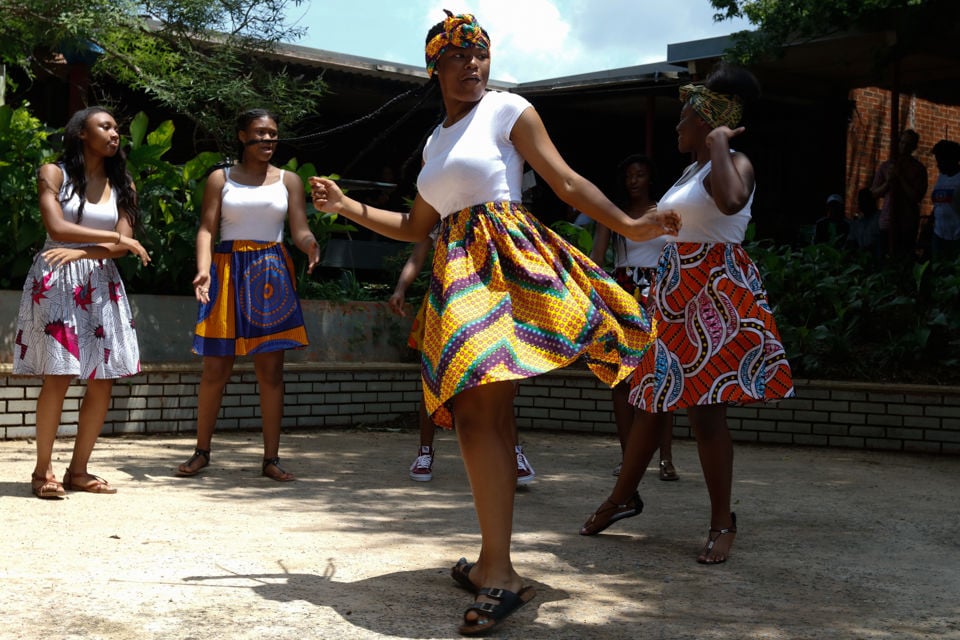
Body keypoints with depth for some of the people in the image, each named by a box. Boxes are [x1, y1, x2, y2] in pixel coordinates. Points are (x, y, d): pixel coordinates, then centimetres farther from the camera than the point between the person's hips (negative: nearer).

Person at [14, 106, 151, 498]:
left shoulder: (122, 184, 12)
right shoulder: (53, 174, 0)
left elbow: (123, 246, 2)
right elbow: (57, 228, -13)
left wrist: (81, 252, -14)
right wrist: (117, 238, -12)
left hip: (101, 284, 5)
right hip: (56, 282, -5)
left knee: (103, 382, -1)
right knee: (58, 377, -10)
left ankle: (78, 470, 10)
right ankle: (43, 471, 0)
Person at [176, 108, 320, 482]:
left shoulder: (289, 181, 10)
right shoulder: (220, 179, 7)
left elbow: (299, 230, 1)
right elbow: (207, 229, 0)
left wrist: (310, 245, -23)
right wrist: (203, 269, -18)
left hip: (271, 275, 1)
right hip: (228, 272, -1)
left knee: (271, 369, 0)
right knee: (215, 369, -1)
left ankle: (271, 458, 6)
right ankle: (201, 451, 13)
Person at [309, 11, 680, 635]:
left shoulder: (507, 109, 3)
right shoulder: (436, 141, 23)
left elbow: (567, 182, 0)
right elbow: (417, 226, 28)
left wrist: (630, 226, -9)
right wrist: (348, 207, 24)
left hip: (505, 258, -7)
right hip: (455, 272, 7)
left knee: (483, 409, -18)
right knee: (478, 413, 5)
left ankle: (496, 570, -19)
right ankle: (496, 565, 11)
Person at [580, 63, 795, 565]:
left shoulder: (735, 163, -10)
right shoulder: (692, 169, 17)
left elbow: (731, 201, -35)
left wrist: (718, 142, -22)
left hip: (715, 297, -9)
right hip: (675, 294, 9)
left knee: (704, 409, -8)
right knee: (650, 399, 14)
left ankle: (722, 521, 4)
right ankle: (623, 496, 28)